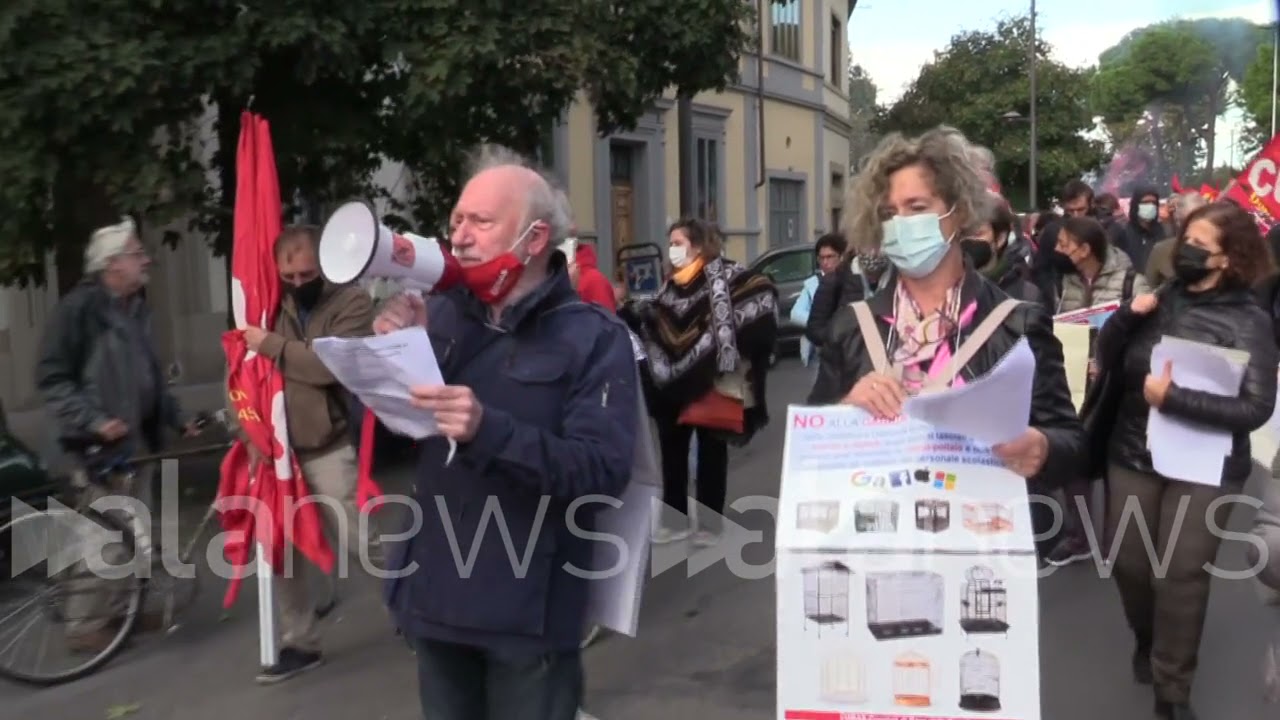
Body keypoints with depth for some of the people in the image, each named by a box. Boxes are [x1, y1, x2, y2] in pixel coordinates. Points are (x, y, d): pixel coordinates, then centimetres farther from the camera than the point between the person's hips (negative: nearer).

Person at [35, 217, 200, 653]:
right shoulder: (79, 307, -12)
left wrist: (177, 418, 17)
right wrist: (93, 420, -23)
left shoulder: (136, 310, 13)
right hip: (99, 445, -8)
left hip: (137, 441, 8)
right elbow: (51, 379, -15)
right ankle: (85, 626, 6)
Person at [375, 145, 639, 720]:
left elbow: (605, 470, -21)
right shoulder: (442, 316, 3)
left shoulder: (593, 336, -10)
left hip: (527, 607, -4)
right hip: (435, 593, 5)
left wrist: (489, 430, -33)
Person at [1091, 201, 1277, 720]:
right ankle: (1146, 641, 43)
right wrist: (1126, 317, -14)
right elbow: (1106, 362, 2)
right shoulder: (1160, 298, 0)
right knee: (1128, 563, 13)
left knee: (1180, 577, 2)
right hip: (1132, 456, 4)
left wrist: (1170, 398, -24)